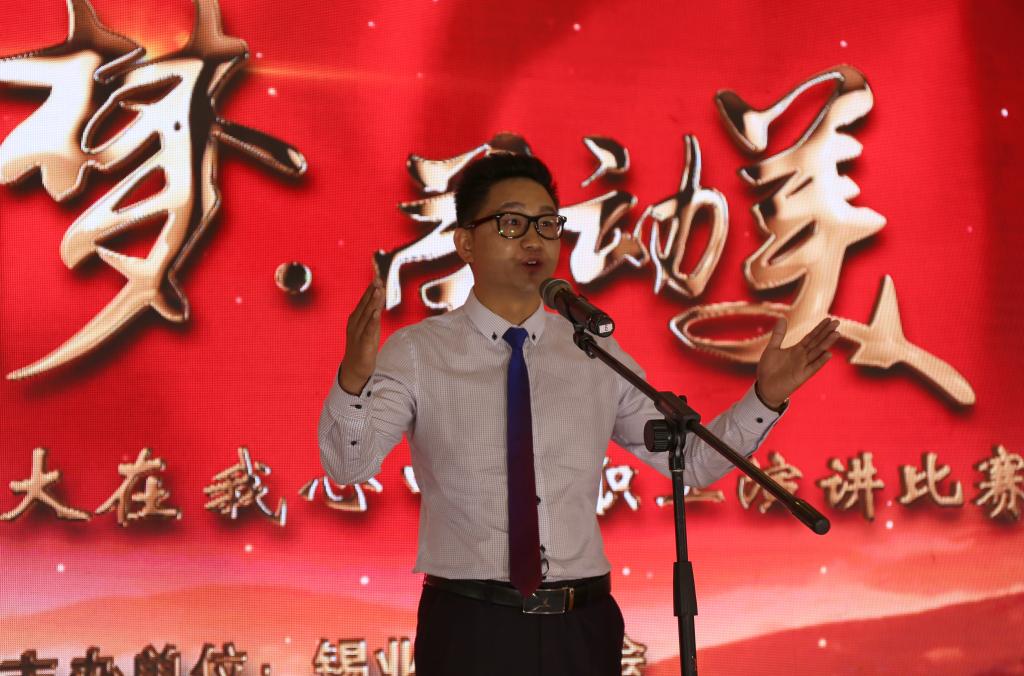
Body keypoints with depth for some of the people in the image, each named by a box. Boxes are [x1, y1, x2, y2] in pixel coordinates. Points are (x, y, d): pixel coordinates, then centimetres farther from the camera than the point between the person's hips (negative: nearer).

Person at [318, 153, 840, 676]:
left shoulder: (598, 356, 6)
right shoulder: (417, 352, -3)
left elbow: (693, 461, 7)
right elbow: (349, 464, -16)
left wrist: (765, 397, -7)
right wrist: (353, 378, -35)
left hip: (582, 630, 3)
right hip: (469, 630, -3)